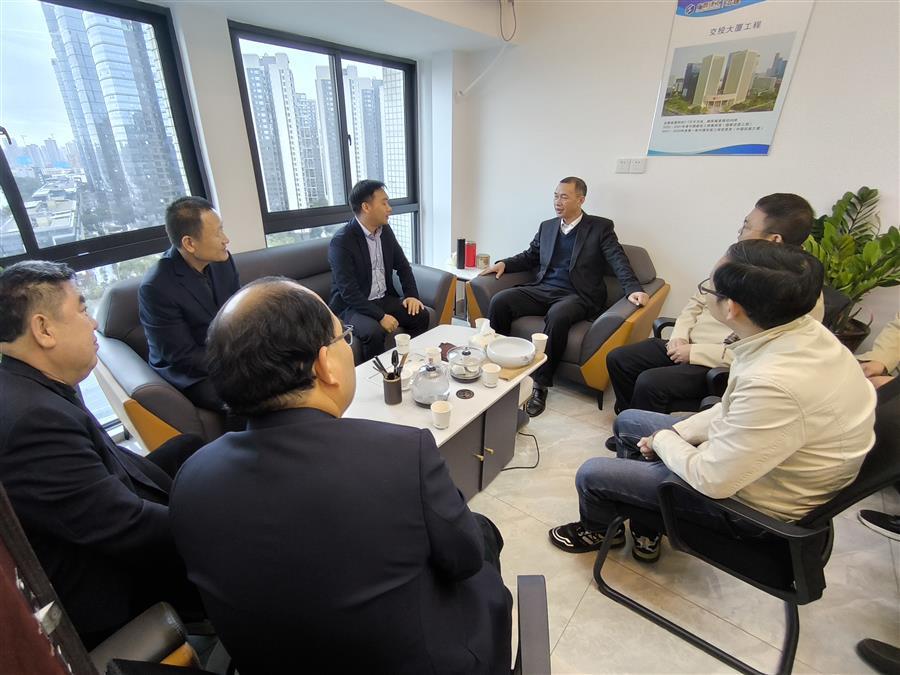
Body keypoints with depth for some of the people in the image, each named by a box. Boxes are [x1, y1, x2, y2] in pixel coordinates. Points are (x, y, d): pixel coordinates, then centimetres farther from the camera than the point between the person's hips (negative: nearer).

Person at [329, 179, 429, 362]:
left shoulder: (385, 230, 3)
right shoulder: (341, 241, -19)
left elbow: (402, 265, 12)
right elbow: (349, 292, -23)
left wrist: (412, 295, -3)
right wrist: (380, 316, -26)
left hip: (384, 298, 7)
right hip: (352, 306, -6)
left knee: (421, 315, -10)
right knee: (374, 332, -32)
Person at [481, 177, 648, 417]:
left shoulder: (601, 227, 5)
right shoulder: (547, 226, 19)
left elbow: (619, 262, -4)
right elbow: (529, 256, 27)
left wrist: (633, 289, -22)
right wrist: (504, 264, 8)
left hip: (577, 296, -4)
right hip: (541, 290, 5)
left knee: (557, 315, -39)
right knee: (499, 301, -20)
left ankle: (541, 384, -25)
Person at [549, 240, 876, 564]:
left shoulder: (775, 384, -40)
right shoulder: (800, 330, -11)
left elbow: (711, 480, -28)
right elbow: (734, 408, 4)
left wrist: (662, 439, -10)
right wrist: (676, 434, -1)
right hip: (745, 456, 8)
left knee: (591, 473, -2)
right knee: (627, 422, 17)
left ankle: (597, 530, 36)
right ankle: (645, 533, 33)